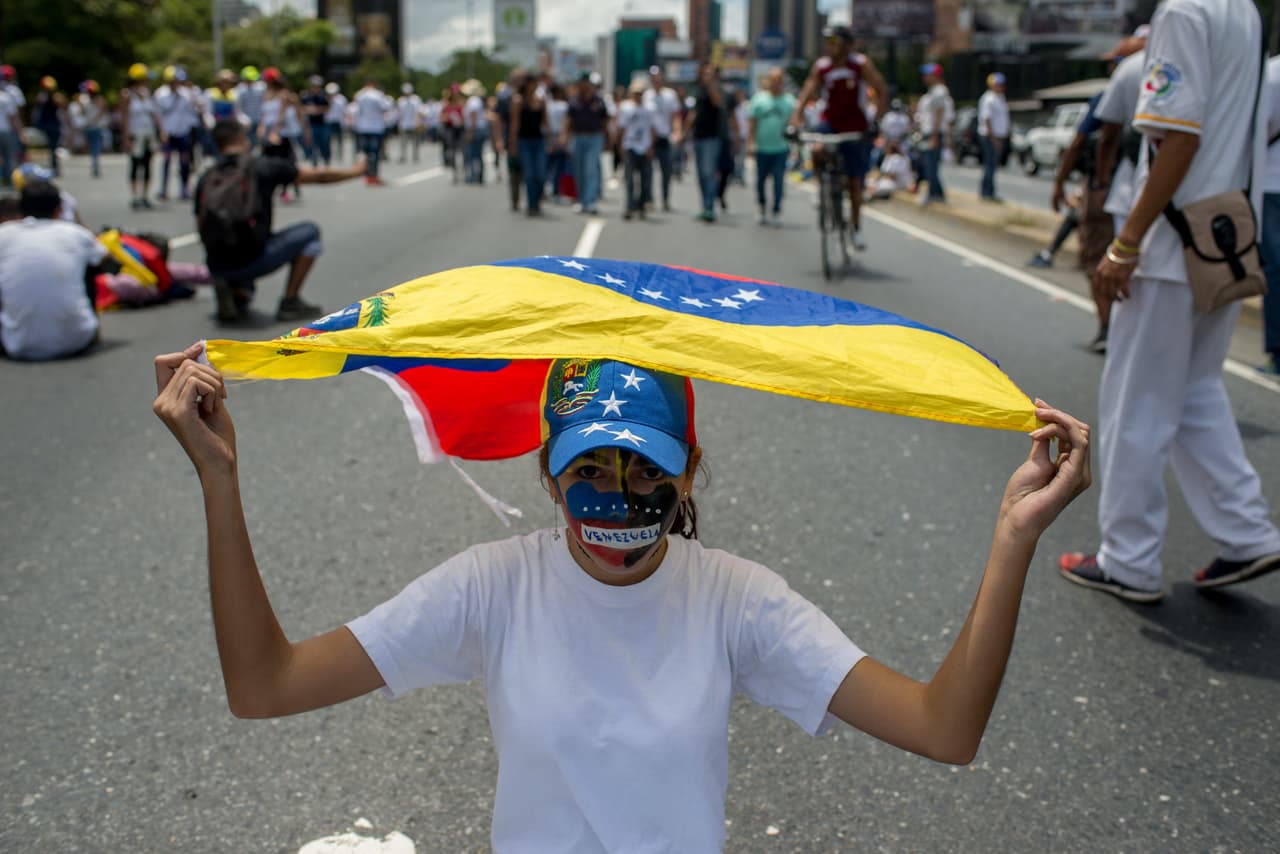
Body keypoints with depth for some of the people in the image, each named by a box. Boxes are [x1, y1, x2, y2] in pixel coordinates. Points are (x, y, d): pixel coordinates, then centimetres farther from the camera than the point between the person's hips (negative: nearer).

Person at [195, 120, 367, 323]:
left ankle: (233, 293, 3)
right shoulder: (264, 166, 0)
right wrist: (356, 170, 25)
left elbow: (202, 229, 13)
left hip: (217, 267, 5)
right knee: (309, 232, 17)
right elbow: (318, 176, 8)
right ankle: (290, 303, 12)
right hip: (253, 260, -5)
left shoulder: (206, 179, 10)